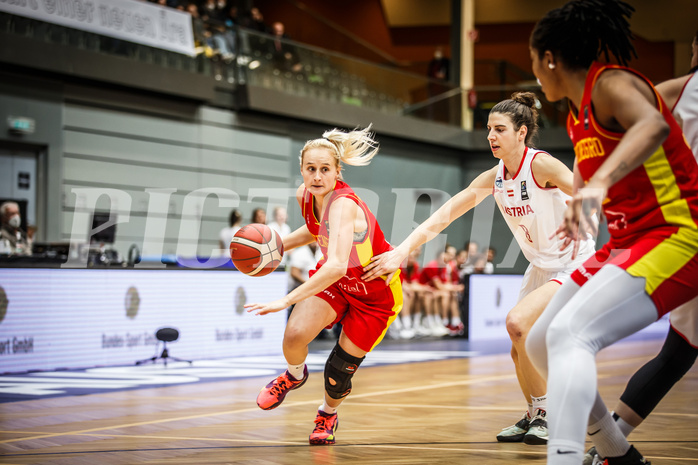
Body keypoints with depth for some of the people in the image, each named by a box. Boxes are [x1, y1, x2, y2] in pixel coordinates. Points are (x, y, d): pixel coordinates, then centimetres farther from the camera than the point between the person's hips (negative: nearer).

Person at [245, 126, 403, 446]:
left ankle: (328, 414, 35)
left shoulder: (343, 204, -36)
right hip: (334, 279, 5)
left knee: (338, 373, -1)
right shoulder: (304, 195, -12)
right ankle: (295, 375, 16)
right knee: (295, 334, -21)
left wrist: (286, 301, -51)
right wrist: (278, 246, -5)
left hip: (376, 292, -5)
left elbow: (337, 266, -49)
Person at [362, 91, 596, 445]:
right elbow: (444, 215, -2)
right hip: (540, 267, 8)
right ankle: (534, 417, 31)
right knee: (521, 352, 7)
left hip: (574, 265, -8)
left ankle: (544, 413, -10)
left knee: (517, 322, -25)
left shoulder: (541, 165, -20)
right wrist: (402, 250, -11)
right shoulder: (494, 178, 0)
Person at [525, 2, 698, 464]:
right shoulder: (577, 114, 12)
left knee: (569, 334, -29)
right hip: (627, 243, 10)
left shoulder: (611, 84, -15)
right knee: (540, 344, 11)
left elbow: (654, 126, -37)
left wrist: (599, 184, -51)